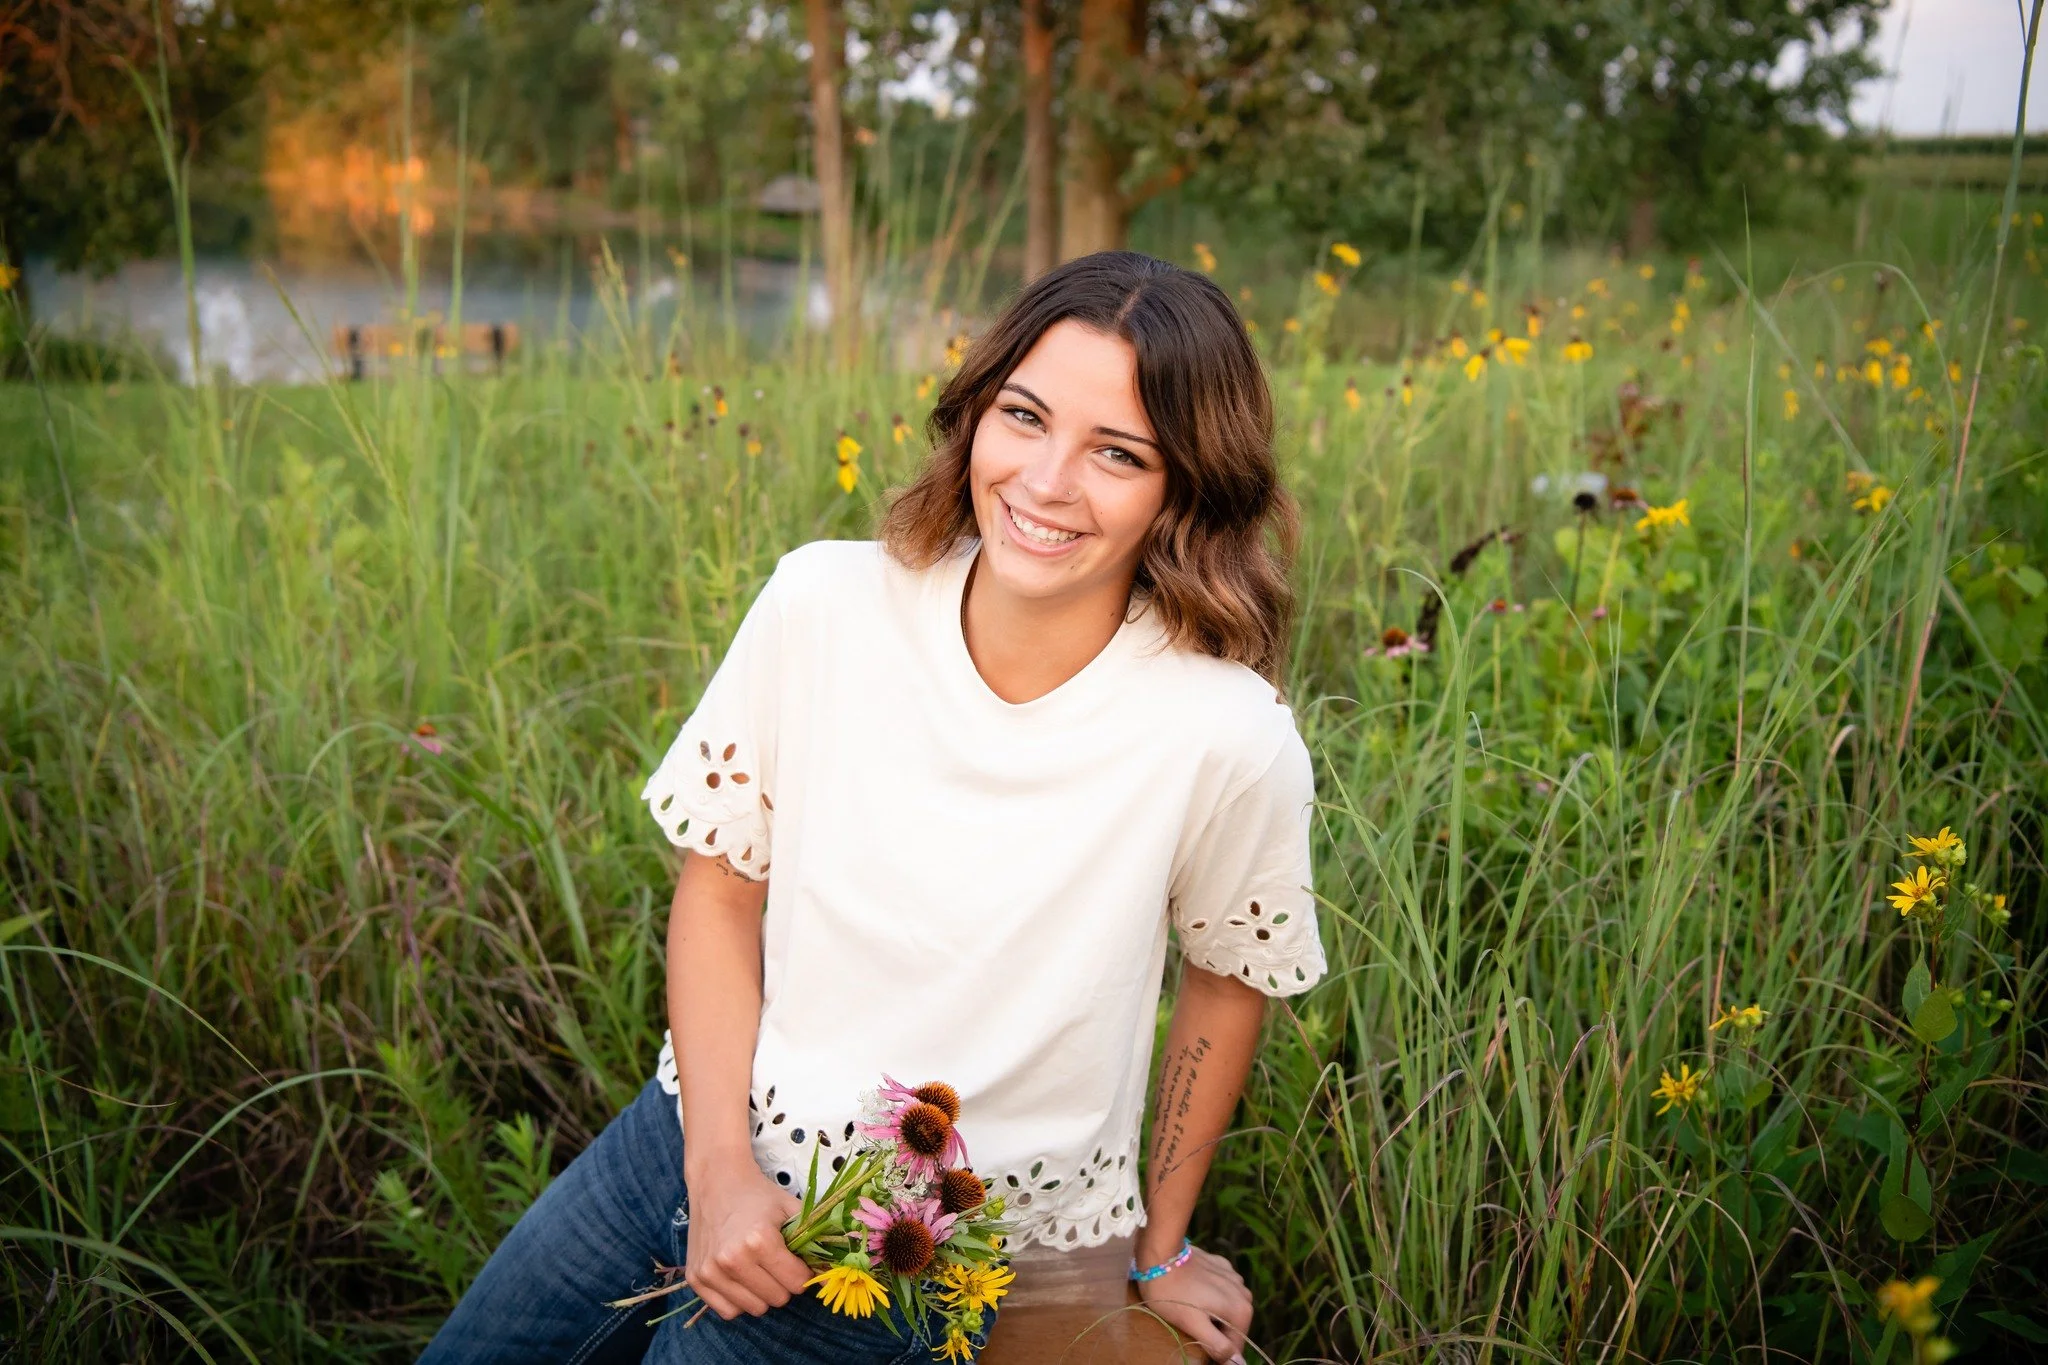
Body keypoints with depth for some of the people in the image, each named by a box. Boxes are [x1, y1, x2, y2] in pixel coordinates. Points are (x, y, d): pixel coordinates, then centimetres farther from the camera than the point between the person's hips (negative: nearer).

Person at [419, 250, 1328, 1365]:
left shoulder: (1225, 738, -22)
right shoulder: (824, 604, -15)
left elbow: (1232, 977, -3)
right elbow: (717, 889, -3)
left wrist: (1160, 1250, 8)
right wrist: (720, 1169, -12)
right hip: (698, 1140, 4)